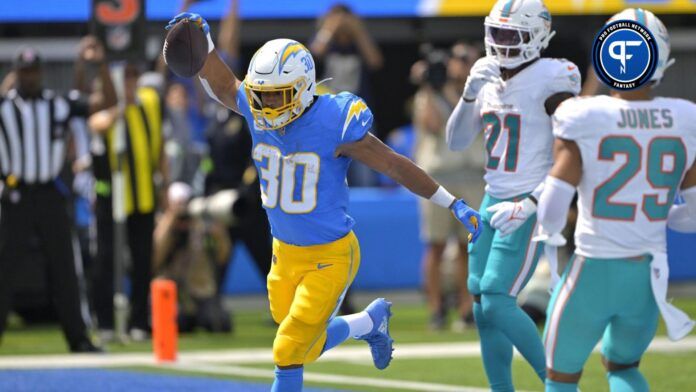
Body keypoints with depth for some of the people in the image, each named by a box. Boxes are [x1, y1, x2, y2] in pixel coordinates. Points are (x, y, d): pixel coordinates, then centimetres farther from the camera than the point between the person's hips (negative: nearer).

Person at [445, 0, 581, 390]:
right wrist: (470, 93, -6)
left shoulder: (550, 82, -14)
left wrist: (529, 206, -21)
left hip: (528, 208, -8)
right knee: (482, 306, 7)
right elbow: (457, 141, 9)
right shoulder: (489, 79, 8)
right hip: (494, 202, 8)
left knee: (497, 304, -13)